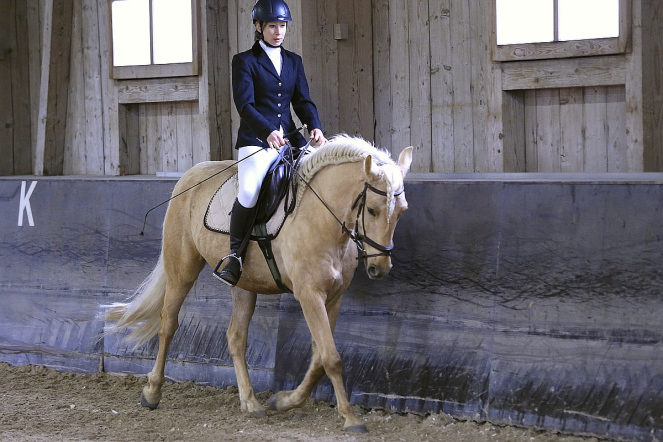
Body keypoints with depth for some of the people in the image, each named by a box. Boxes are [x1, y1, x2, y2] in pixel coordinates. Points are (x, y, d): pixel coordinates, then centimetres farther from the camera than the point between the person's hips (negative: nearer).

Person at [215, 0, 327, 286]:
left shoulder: (294, 62, 18)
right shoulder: (245, 61, 2)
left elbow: (303, 101, 12)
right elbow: (245, 105, -10)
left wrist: (314, 127, -10)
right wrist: (268, 132, -27)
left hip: (289, 139, 5)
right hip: (256, 140, -5)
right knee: (250, 190, -31)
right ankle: (235, 253, -13)